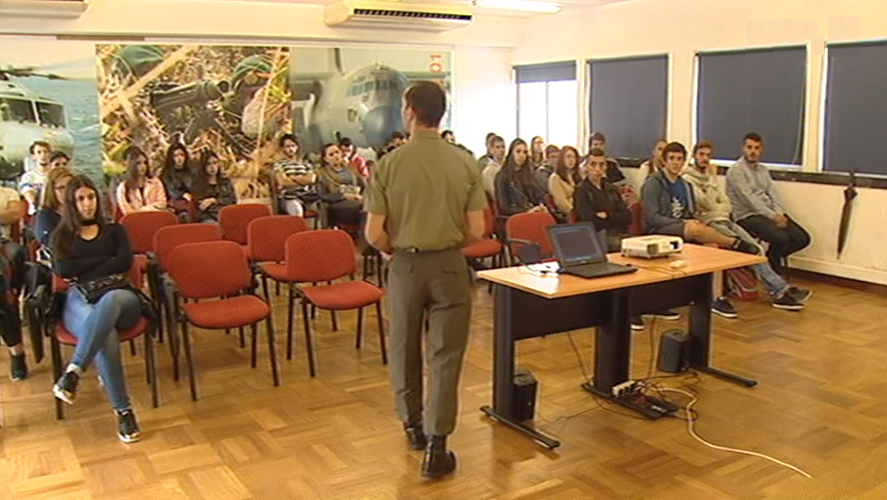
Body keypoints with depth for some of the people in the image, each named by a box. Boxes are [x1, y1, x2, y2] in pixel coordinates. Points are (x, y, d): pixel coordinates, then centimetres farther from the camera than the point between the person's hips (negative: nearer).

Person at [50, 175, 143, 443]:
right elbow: (62, 270, 4)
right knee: (105, 334, -38)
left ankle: (73, 373, -49)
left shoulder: (114, 230, 25)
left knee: (108, 302, -42)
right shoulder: (62, 236, 24)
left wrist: (83, 273, -1)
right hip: (78, 300, 0)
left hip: (118, 294, 1)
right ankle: (123, 411, -42)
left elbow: (125, 262, 5)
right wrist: (104, 259, 3)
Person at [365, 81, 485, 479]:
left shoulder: (389, 164, -9)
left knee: (404, 347, 19)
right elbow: (476, 231, -6)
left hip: (405, 264, 0)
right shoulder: (465, 163, -6)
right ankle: (436, 445, 7)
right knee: (445, 355, 7)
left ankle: (413, 425, 35)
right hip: (449, 265, 0)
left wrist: (397, 250, 10)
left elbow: (374, 234, -10)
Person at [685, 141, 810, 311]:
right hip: (709, 224, -7)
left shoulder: (710, 176, 21)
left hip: (724, 220, 7)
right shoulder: (687, 179, -4)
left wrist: (715, 210, -4)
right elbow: (708, 204, -16)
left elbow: (726, 204, 15)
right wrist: (713, 178, -13)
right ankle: (780, 290, -19)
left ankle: (780, 291, -12)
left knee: (754, 248, -12)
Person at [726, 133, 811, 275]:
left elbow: (773, 194, 10)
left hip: (770, 214, 8)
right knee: (781, 238, -29)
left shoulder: (763, 170, 19)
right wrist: (773, 216, -18)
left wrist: (780, 214, -9)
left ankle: (771, 259, 13)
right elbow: (749, 199, -15)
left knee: (802, 238, -8)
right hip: (748, 216, -8)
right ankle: (776, 273, -3)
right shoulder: (736, 170, -7)